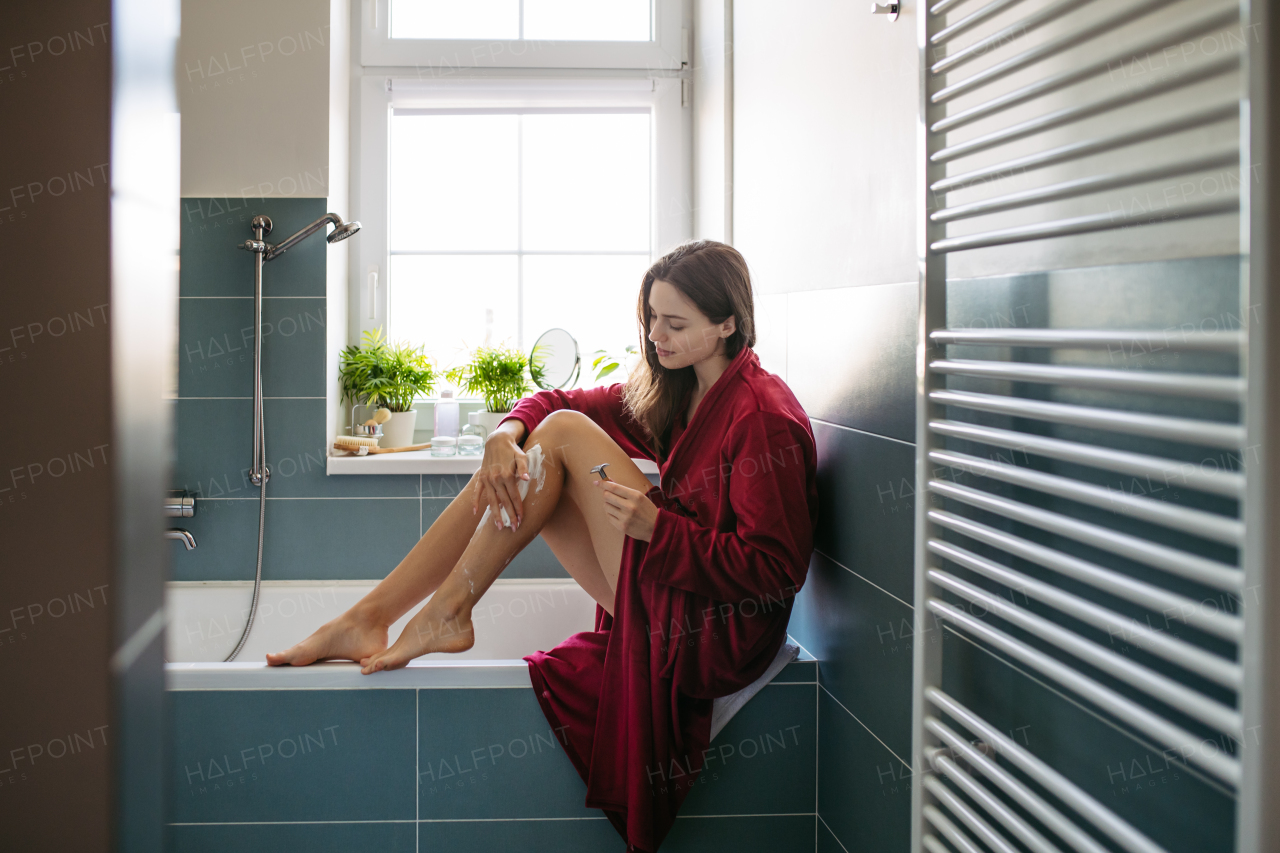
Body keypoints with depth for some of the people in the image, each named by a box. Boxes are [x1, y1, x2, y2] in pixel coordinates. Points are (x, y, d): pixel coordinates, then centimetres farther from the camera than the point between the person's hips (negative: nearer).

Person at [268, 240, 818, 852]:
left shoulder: (764, 416, -16)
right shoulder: (672, 386, 10)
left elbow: (772, 569, -20)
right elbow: (552, 403, 9)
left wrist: (656, 526, -27)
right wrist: (507, 435, -14)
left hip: (712, 629, -8)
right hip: (661, 604, 9)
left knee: (564, 434, -15)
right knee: (514, 470, -1)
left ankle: (448, 614, -9)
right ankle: (368, 618, -3)